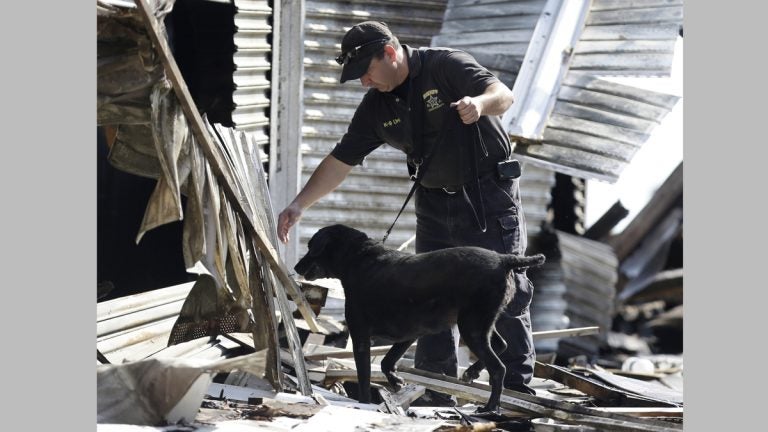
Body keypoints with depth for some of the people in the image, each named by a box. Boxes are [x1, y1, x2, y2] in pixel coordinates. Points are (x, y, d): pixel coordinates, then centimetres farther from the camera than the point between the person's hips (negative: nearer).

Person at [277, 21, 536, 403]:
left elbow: (502, 94, -26)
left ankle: (517, 391, 2)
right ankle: (437, 396, 10)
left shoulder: (446, 66, -15)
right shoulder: (376, 107, 2)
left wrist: (480, 103, -50)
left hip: (489, 194, -6)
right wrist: (299, 205, -5)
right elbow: (341, 160, 4)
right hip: (434, 203, 6)